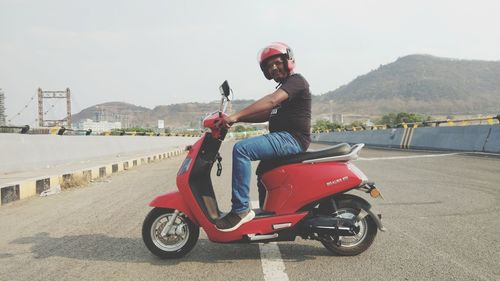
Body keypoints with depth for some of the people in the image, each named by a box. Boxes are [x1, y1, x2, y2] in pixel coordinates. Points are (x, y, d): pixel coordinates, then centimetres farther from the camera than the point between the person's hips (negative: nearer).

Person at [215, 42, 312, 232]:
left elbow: (271, 101, -24)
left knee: (241, 149, -27)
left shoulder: (296, 80, -7)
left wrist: (236, 116, -29)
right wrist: (237, 120, 7)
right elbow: (267, 114, 19)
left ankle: (241, 209, -25)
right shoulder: (283, 88, 25)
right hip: (283, 138, 11)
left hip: (292, 138, -11)